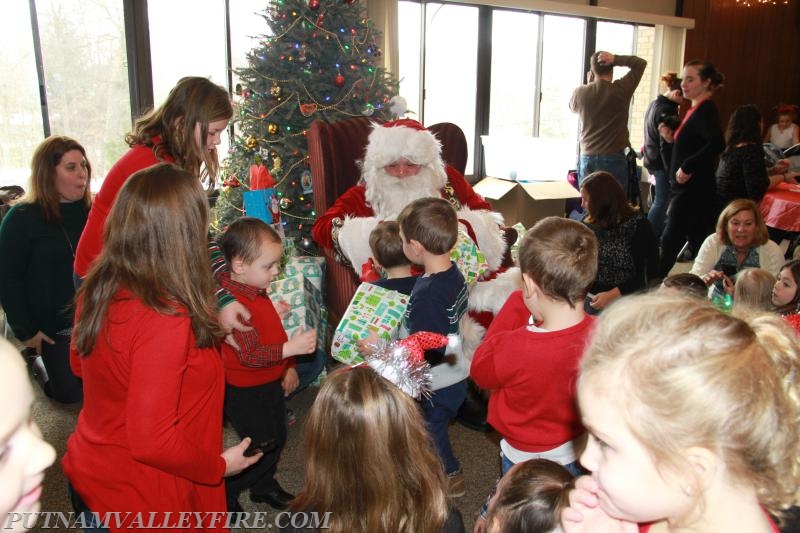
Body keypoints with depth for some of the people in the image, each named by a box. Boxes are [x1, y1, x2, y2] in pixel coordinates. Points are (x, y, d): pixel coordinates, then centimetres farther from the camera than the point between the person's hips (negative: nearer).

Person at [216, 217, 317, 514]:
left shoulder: (256, 292, 4)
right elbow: (249, 355, -32)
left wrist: (288, 367, 15)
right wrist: (290, 348, -36)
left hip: (270, 383, 9)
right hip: (246, 393, -9)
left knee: (277, 439, 22)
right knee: (262, 447, 1)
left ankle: (264, 485, 45)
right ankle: (224, 491, 23)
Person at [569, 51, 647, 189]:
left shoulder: (580, 93, -1)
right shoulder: (621, 89, -6)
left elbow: (572, 108, 23)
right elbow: (641, 63, 6)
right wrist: (616, 59, -4)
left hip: (587, 159, 3)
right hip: (614, 158, -2)